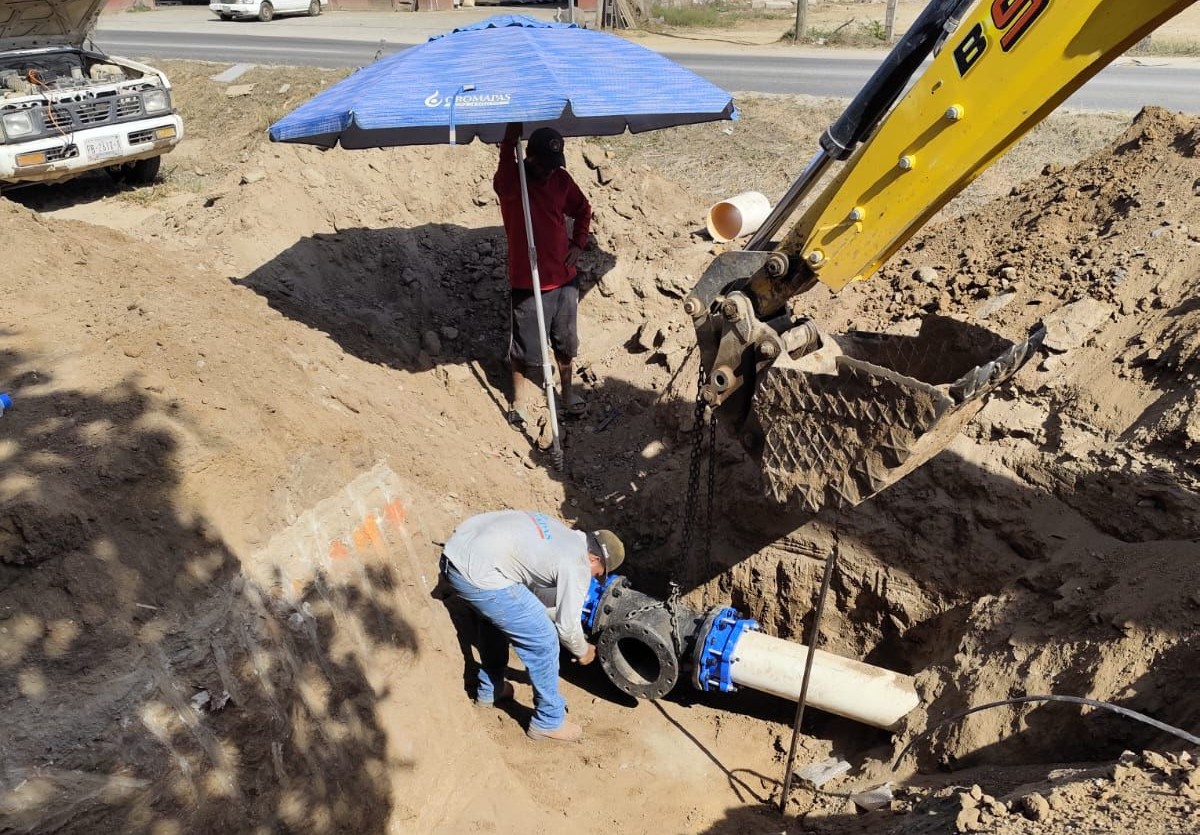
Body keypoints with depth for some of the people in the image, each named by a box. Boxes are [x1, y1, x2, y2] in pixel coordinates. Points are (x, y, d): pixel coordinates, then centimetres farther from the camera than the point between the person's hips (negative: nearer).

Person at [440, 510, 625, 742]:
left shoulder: (559, 532, 22)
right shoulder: (577, 565, -1)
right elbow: (567, 626, 7)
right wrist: (583, 651, 26)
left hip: (454, 551, 9)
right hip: (479, 574, -9)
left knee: (495, 617, 35)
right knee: (543, 641, 5)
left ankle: (489, 690, 50)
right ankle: (548, 721, 22)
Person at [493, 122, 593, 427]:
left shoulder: (561, 179, 1)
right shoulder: (510, 183, -14)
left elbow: (583, 210, 17)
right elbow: (507, 155, -39)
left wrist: (578, 244, 5)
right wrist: (514, 127, -45)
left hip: (564, 277, 5)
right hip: (527, 282, -5)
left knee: (565, 342, 18)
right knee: (524, 347, 7)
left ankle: (567, 392, 39)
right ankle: (519, 400, 26)